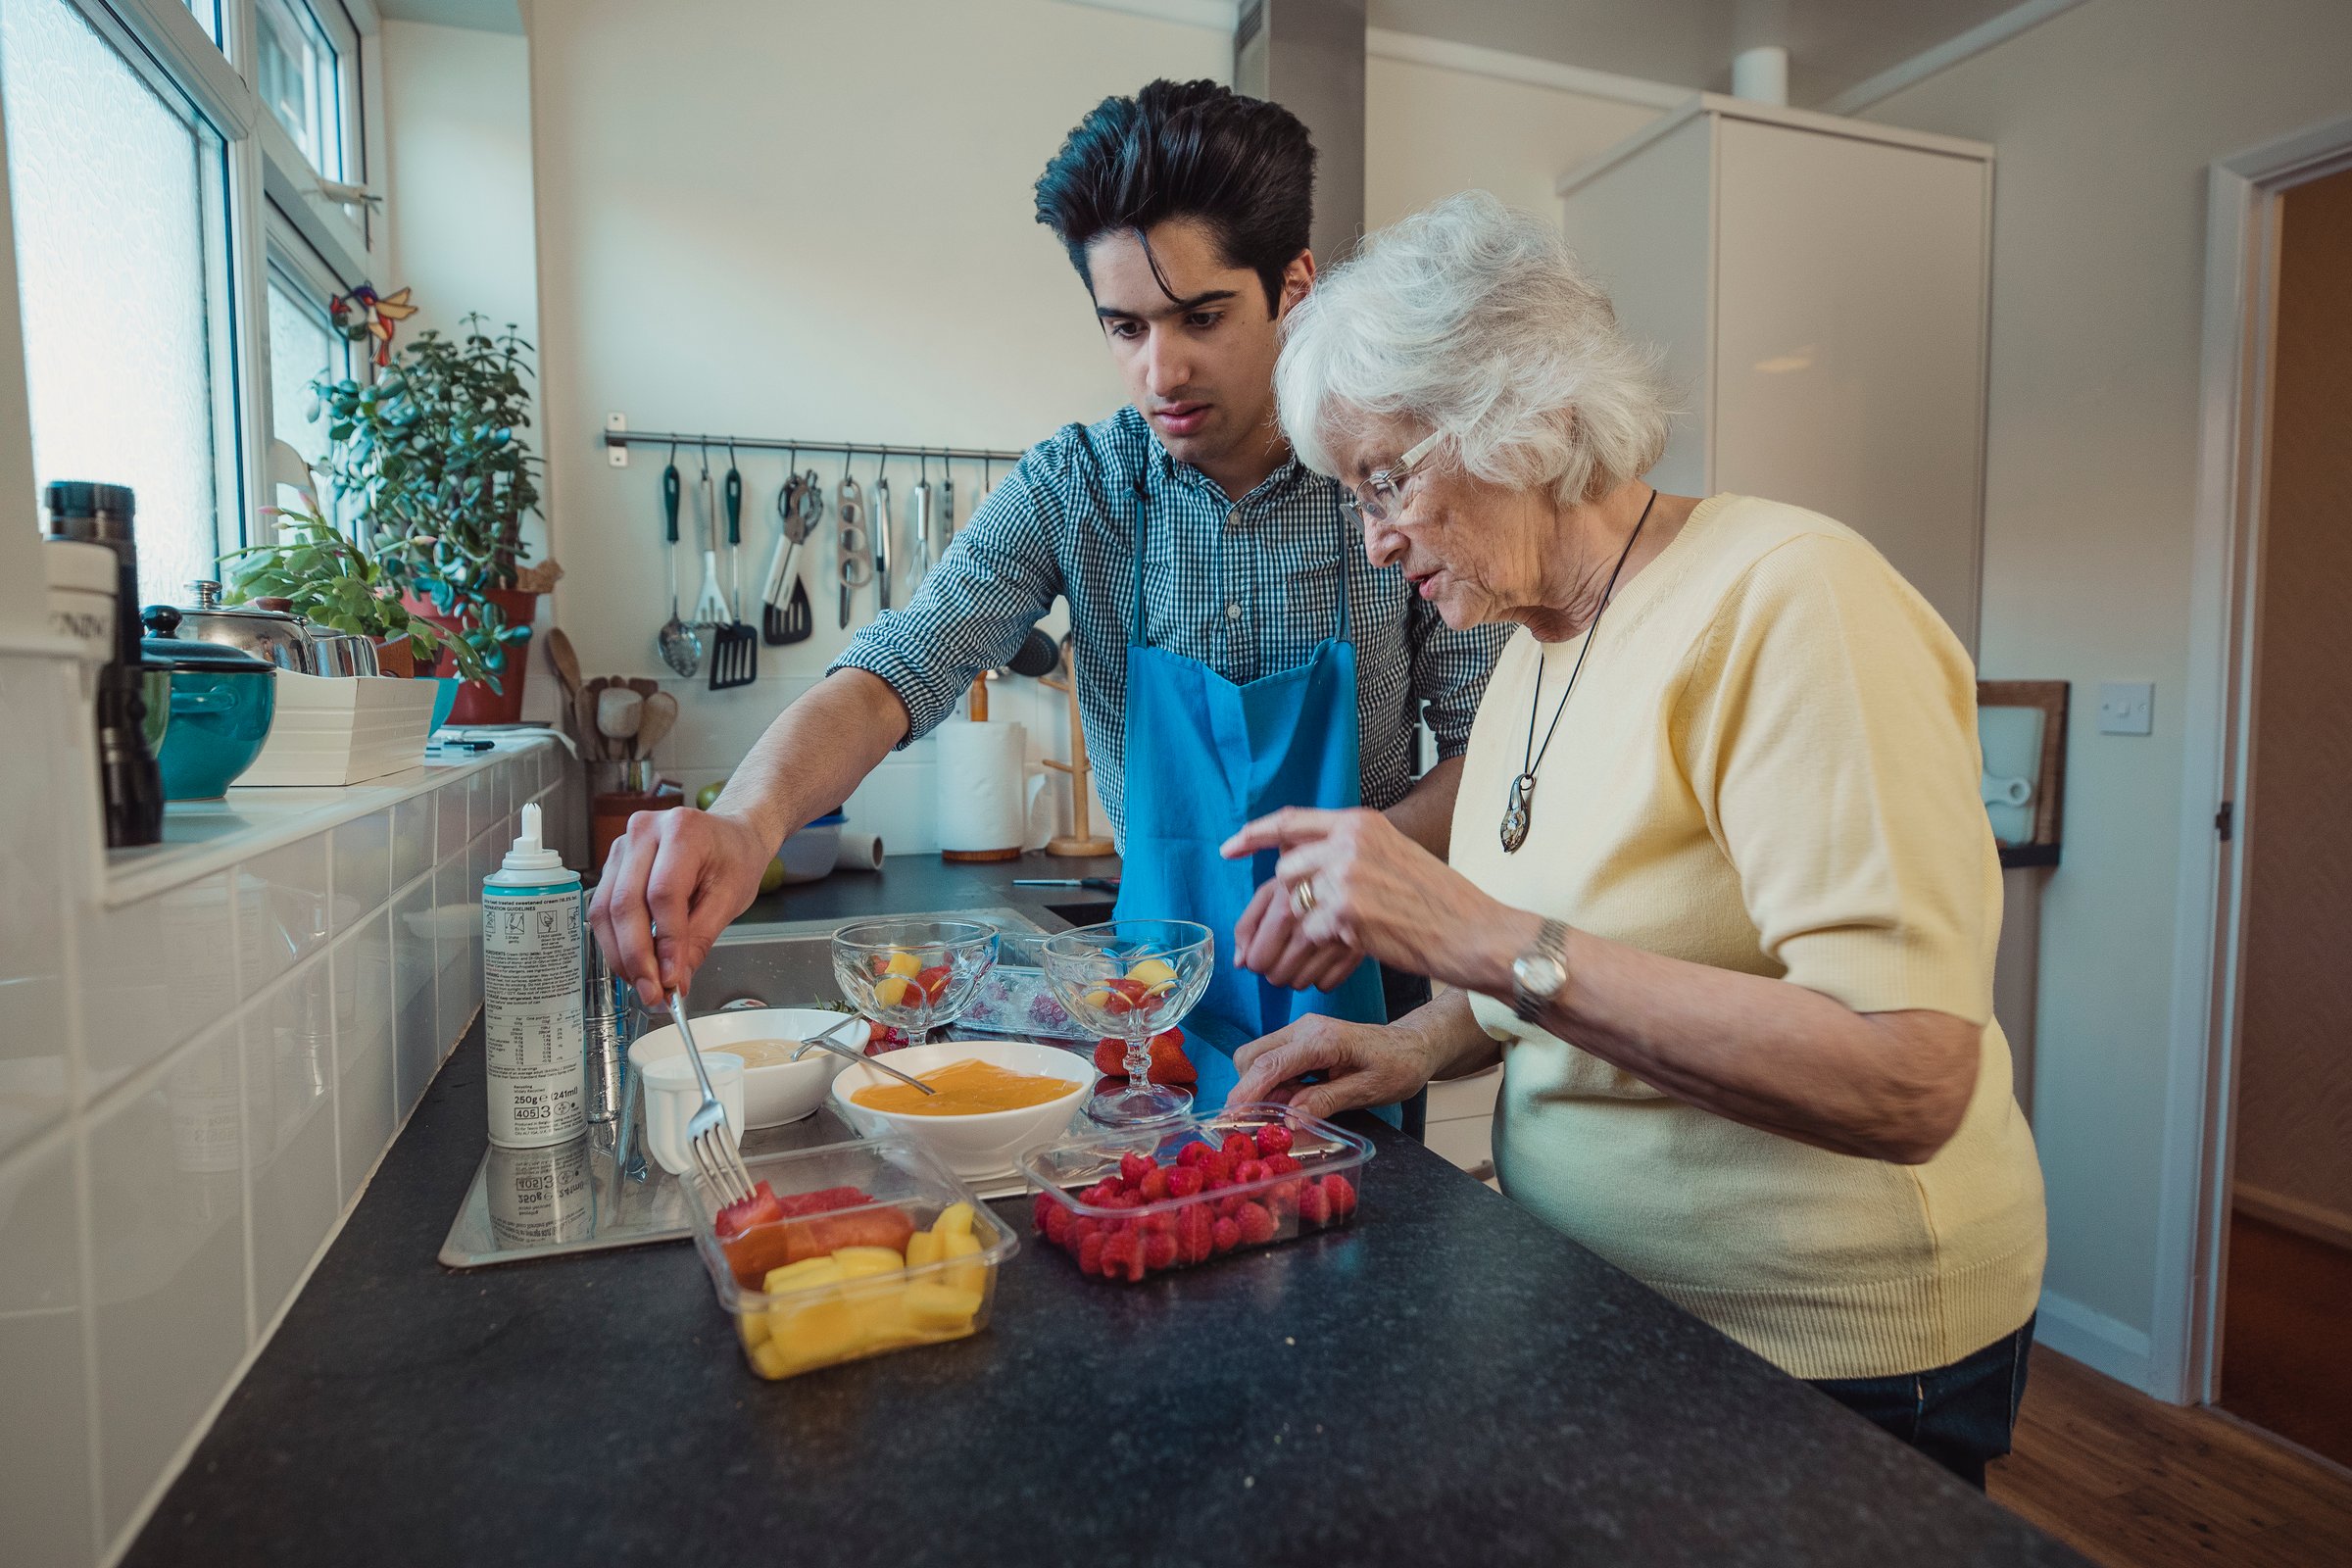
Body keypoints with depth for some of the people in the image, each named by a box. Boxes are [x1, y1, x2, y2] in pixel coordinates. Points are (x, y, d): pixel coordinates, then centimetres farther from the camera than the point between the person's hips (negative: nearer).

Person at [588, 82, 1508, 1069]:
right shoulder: (1073, 490, -6)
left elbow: (1489, 746, -5)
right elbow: (898, 669, -17)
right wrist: (748, 818, -36)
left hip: (1370, 987, 0)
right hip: (1167, 984, 1)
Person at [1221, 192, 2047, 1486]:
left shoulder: (1785, 598, -23)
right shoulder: (1534, 641, 2)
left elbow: (1910, 1084, -31)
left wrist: (1484, 938, -34)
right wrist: (1423, 1041, -7)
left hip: (1824, 1354, -7)